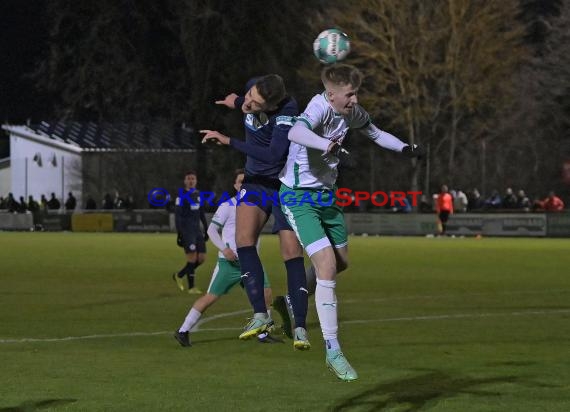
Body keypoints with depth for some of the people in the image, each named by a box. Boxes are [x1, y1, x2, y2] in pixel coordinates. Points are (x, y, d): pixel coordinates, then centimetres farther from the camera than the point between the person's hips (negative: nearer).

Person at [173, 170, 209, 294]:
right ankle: (191, 287, -2)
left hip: (197, 230, 7)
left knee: (201, 258, 2)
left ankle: (179, 276, 20)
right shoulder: (182, 196, -8)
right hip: (187, 231, -7)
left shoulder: (198, 194, 13)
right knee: (192, 258, -11)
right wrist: (179, 234, -17)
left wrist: (206, 229, 18)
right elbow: (177, 215, -11)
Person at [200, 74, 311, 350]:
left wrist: (229, 141, -36)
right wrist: (238, 102, 10)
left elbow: (274, 155, -39)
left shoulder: (286, 112, -28)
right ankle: (260, 315, -18)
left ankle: (300, 327, -6)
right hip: (255, 180, 5)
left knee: (292, 254, -11)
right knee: (244, 238, -17)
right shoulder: (252, 88, -9)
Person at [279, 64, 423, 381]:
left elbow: (374, 132, 23)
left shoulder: (352, 113, 0)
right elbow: (296, 132, -48)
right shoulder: (320, 108, -25)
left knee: (341, 262, 18)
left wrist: (404, 148, 12)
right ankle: (333, 351, -12)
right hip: (299, 197, -9)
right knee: (327, 266, -18)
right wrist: (328, 145, -65)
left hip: (326, 194, 9)